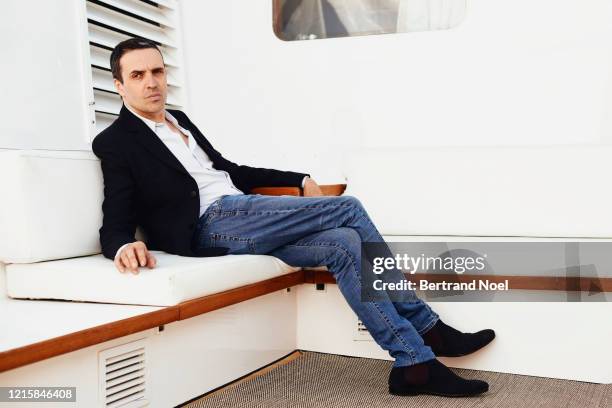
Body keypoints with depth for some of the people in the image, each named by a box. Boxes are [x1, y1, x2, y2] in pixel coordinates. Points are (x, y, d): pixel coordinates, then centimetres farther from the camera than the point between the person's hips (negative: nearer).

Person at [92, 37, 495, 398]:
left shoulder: (179, 119, 23)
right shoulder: (115, 142, 0)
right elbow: (115, 224, -7)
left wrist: (300, 180, 20)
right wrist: (125, 246, -32)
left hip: (241, 219, 7)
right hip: (212, 223, -7)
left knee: (343, 243, -16)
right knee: (348, 208, -14)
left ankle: (416, 363, -15)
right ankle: (427, 329, -9)